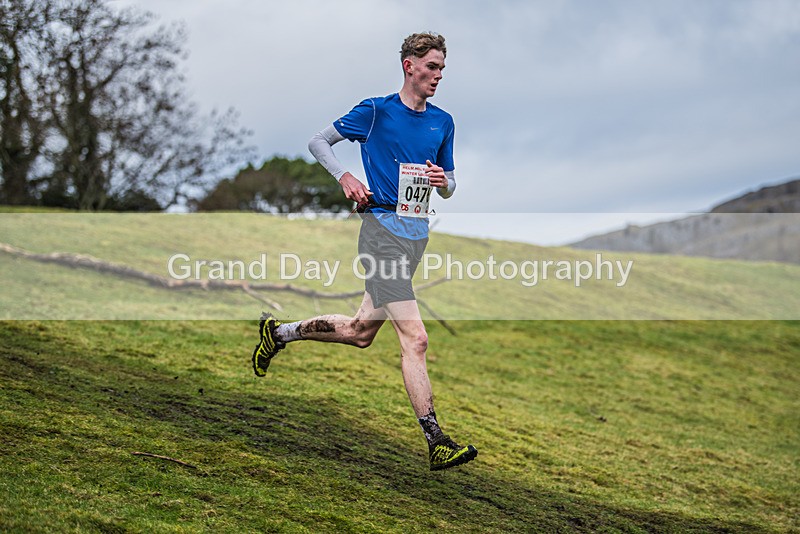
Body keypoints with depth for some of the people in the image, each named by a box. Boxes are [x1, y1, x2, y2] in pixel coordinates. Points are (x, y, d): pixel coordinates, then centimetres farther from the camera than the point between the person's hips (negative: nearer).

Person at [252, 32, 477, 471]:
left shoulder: (443, 122, 13)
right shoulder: (375, 111, -4)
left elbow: (448, 189, 20)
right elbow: (318, 142, 6)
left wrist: (443, 181, -4)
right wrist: (345, 177, -10)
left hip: (418, 234, 7)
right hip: (383, 230, -7)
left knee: (360, 331, 15)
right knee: (415, 339, -14)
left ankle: (279, 332, 36)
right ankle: (436, 442, -13)